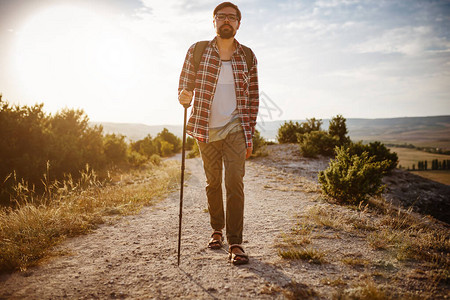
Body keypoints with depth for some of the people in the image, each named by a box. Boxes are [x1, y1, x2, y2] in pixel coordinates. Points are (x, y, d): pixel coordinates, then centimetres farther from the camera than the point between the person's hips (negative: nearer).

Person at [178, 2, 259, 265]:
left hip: (235, 128, -1)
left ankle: (235, 242, -5)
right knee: (213, 182, 12)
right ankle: (217, 230, 31)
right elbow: (184, 88, 2)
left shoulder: (248, 57, 2)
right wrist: (184, 97, -24)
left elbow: (253, 99, 6)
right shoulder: (197, 51, 0)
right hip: (206, 129, 1)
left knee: (235, 181, -12)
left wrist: (249, 136, 2)